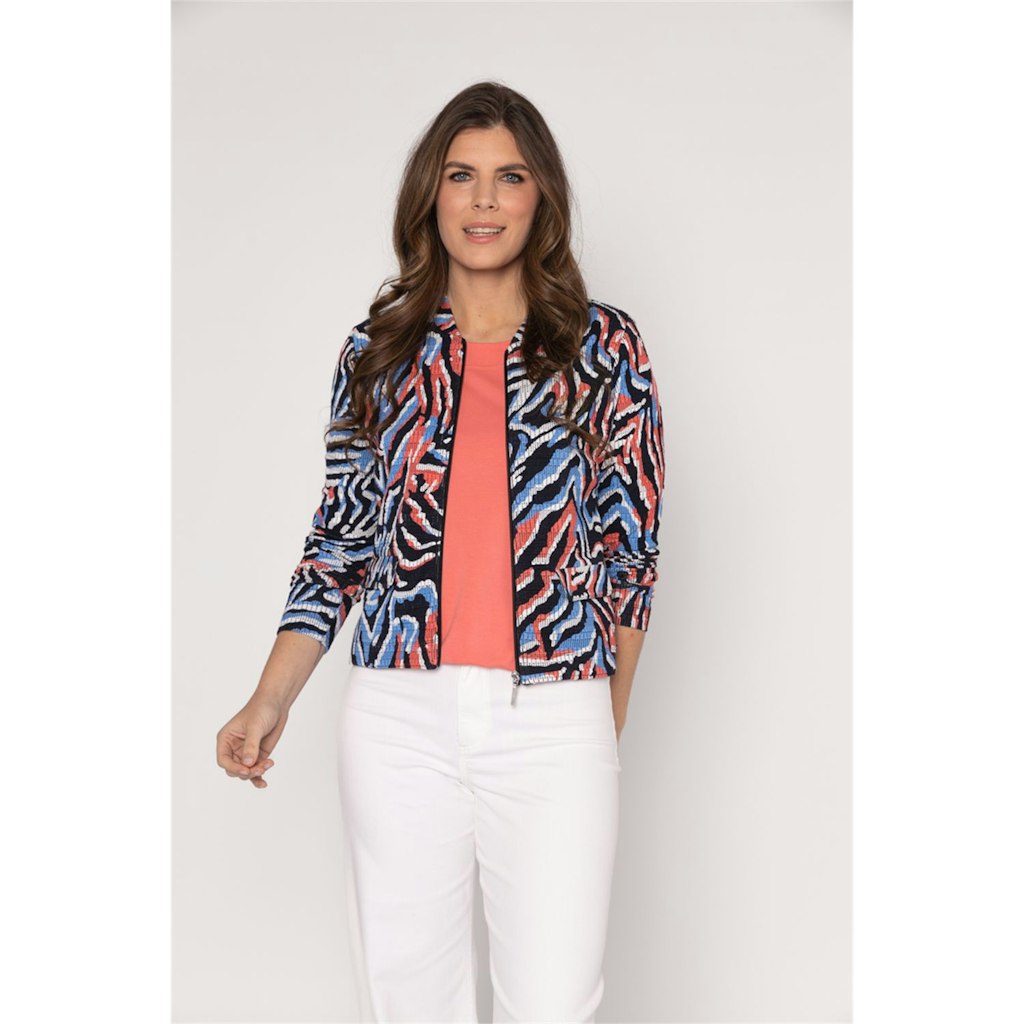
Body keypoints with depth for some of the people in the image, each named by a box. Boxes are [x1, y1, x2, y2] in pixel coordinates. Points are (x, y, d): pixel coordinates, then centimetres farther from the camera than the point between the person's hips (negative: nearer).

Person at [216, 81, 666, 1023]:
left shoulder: (602, 345, 4)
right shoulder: (377, 350, 9)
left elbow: (630, 545, 6)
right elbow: (341, 540, 11)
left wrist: (610, 729, 7)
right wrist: (271, 701, 1)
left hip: (555, 722, -1)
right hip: (399, 719, 2)